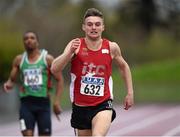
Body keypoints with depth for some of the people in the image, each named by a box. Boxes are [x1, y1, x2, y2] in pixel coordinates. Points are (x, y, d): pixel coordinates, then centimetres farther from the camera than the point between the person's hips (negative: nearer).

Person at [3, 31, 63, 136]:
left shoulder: (47, 59, 0)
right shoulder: (19, 60, 7)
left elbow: (59, 79, 3)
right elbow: (12, 79, 13)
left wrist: (57, 101, -6)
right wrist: (9, 84, -12)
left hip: (43, 102, -1)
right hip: (26, 102, 1)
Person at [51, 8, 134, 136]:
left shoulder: (111, 47, -3)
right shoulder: (76, 45, -7)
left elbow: (124, 66, 17)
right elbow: (54, 69, -17)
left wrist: (130, 93, 14)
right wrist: (70, 52, -31)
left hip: (103, 105, -2)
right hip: (80, 106, 2)